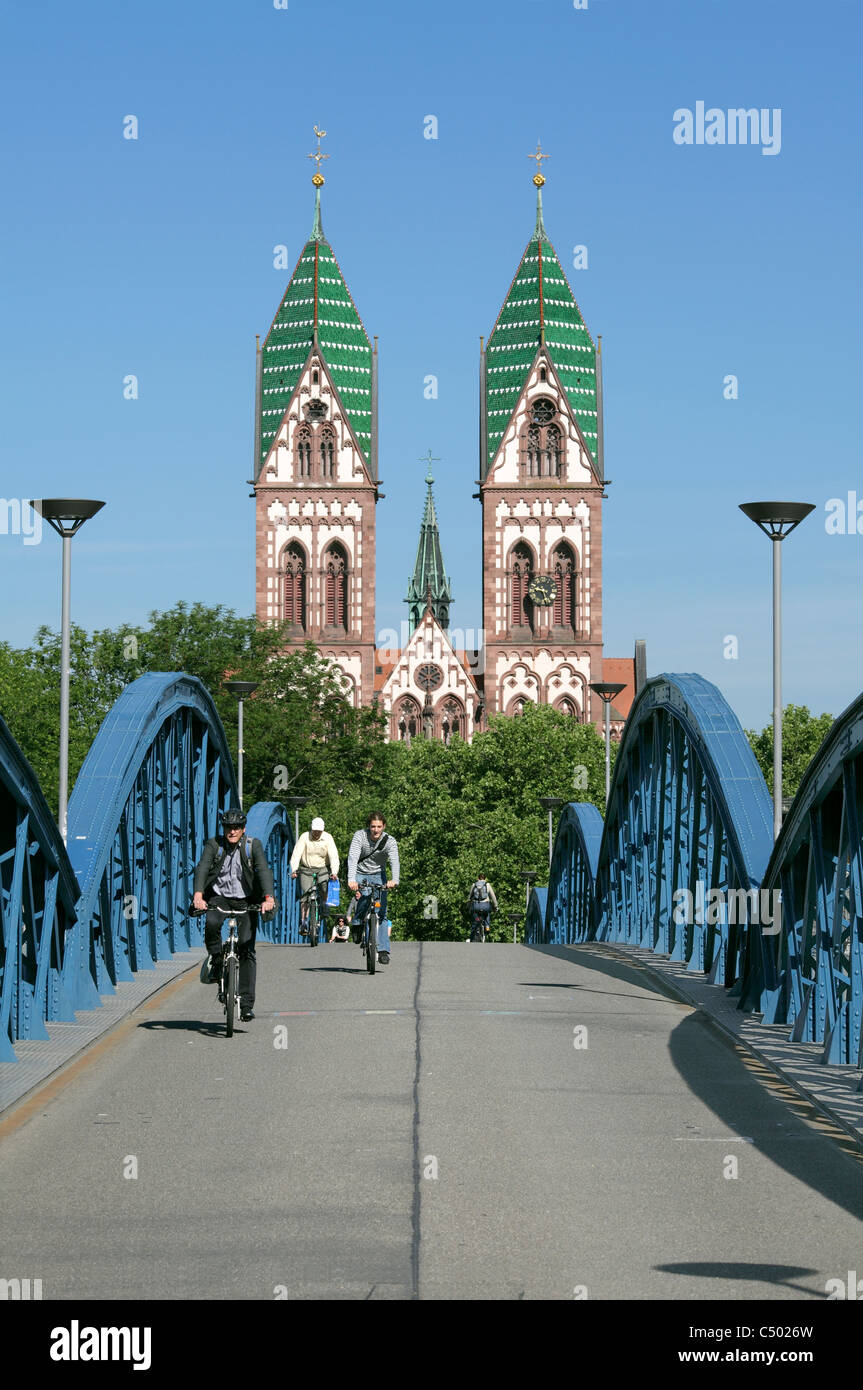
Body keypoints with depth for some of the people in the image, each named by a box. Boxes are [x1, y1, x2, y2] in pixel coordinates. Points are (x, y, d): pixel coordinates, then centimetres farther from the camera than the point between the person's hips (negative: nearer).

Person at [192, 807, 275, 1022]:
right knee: (212, 923, -34)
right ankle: (216, 962, -8)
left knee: (247, 950, -8)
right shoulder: (214, 844, -5)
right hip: (219, 897, 0)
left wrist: (268, 897, -35)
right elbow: (202, 868, -19)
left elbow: (264, 870, -18)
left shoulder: (253, 845, -6)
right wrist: (198, 895, -37)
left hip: (245, 901, 0)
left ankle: (247, 1003, -6)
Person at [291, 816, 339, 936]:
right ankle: (304, 923, -2)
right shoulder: (305, 837, -11)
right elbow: (296, 854, -18)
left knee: (324, 886, -27)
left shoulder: (327, 838, -9)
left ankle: (323, 905, 3)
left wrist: (334, 872, -32)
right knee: (305, 896, -10)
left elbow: (333, 856, -17)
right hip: (306, 869, 0)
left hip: (322, 869, 0)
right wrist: (294, 870, -32)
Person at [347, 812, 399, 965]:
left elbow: (394, 861, -32)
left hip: (378, 875, 1)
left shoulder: (389, 841, -17)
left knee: (381, 912, -8)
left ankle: (383, 950, -5)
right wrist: (351, 879, -47)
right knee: (363, 898, -30)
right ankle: (357, 924, -1)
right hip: (360, 873, -1)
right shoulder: (360, 836, -20)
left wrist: (394, 880, -52)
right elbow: (352, 857, -32)